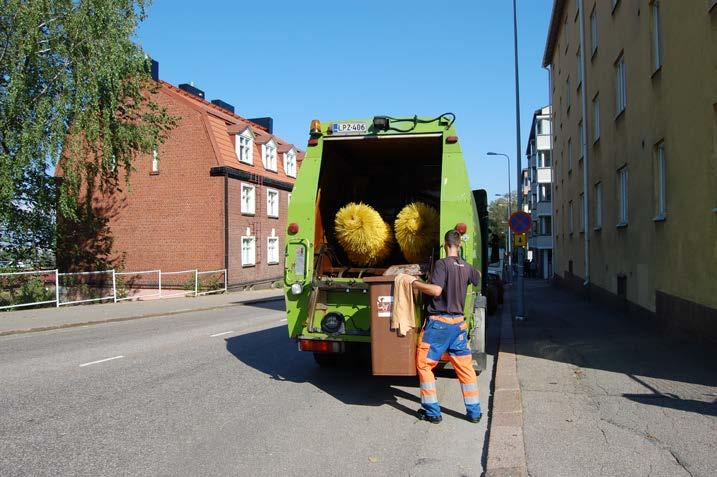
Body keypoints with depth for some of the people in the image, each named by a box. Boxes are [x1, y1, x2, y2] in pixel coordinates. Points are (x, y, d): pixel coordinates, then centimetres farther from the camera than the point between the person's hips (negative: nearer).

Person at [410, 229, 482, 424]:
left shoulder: (442, 264, -13)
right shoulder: (467, 267, 8)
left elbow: (436, 290, -23)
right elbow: (478, 278, 30)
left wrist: (415, 284, -11)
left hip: (439, 322, -6)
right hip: (458, 322, 6)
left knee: (424, 364, 7)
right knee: (465, 366, 13)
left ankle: (432, 411, 10)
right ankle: (474, 411, 17)